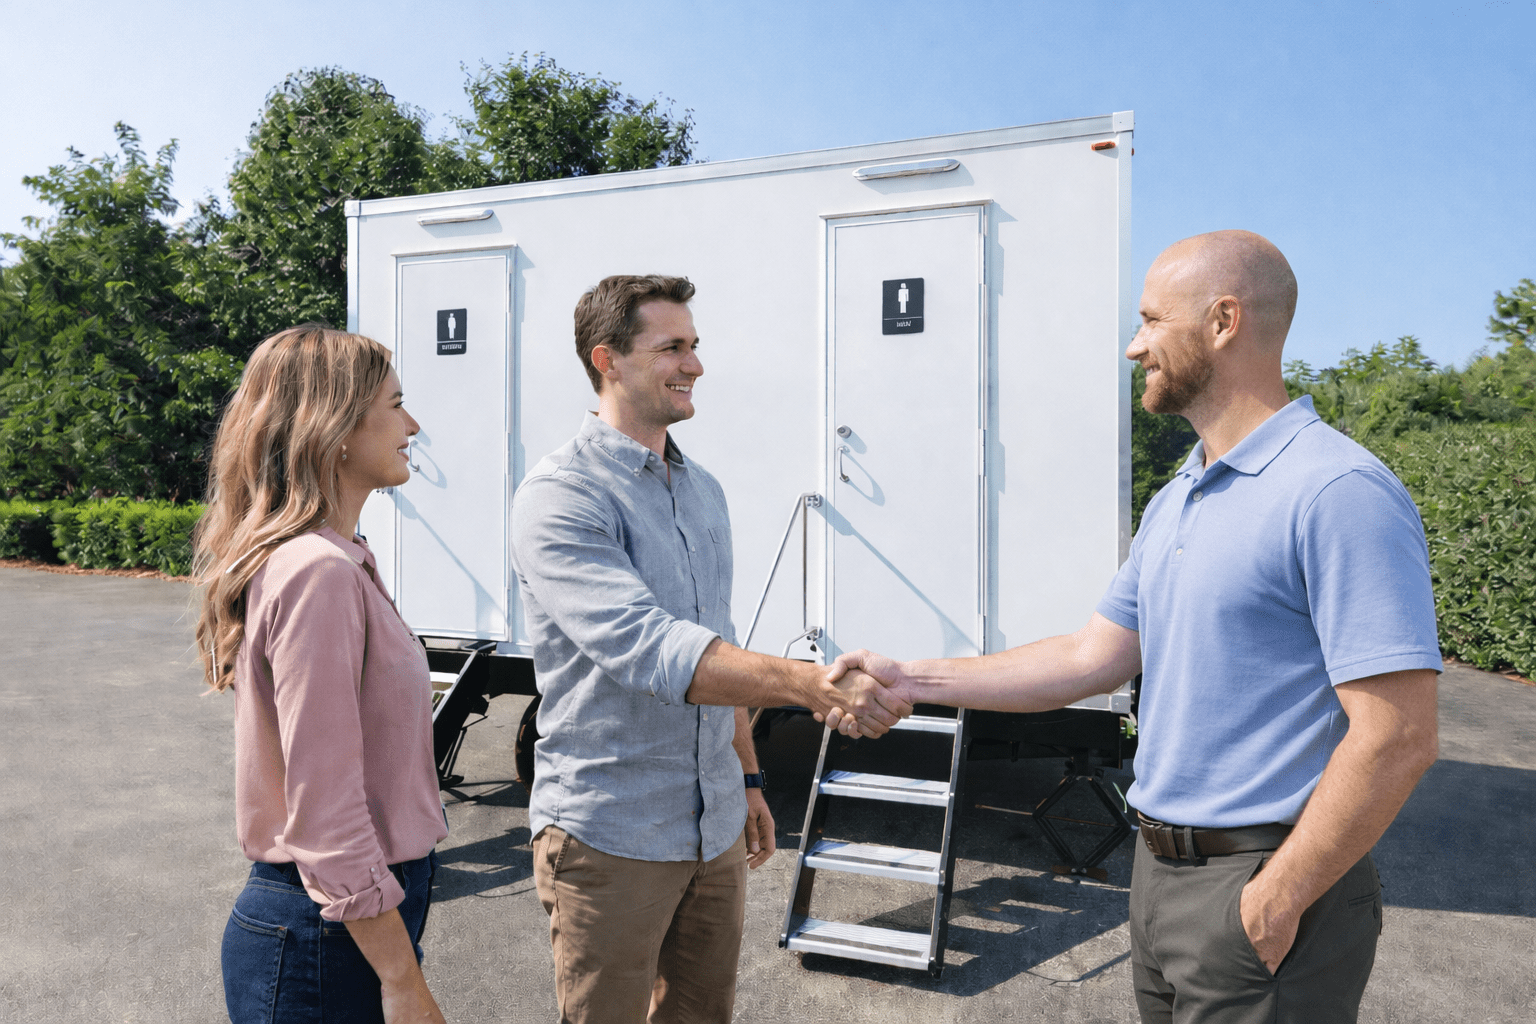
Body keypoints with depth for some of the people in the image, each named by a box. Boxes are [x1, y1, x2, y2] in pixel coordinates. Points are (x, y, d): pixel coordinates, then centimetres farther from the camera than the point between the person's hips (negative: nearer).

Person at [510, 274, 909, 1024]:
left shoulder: (704, 491, 9)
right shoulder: (559, 497, -18)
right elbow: (649, 649, -31)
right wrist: (813, 686, -39)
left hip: (714, 827, 7)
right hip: (610, 835, -7)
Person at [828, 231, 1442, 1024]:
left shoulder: (1338, 492, -19)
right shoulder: (1172, 503, 9)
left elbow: (1396, 738, -22)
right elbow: (1094, 659, 9)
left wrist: (1277, 898, -17)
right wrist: (909, 681, 6)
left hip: (1269, 880, -8)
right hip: (1160, 869, 8)